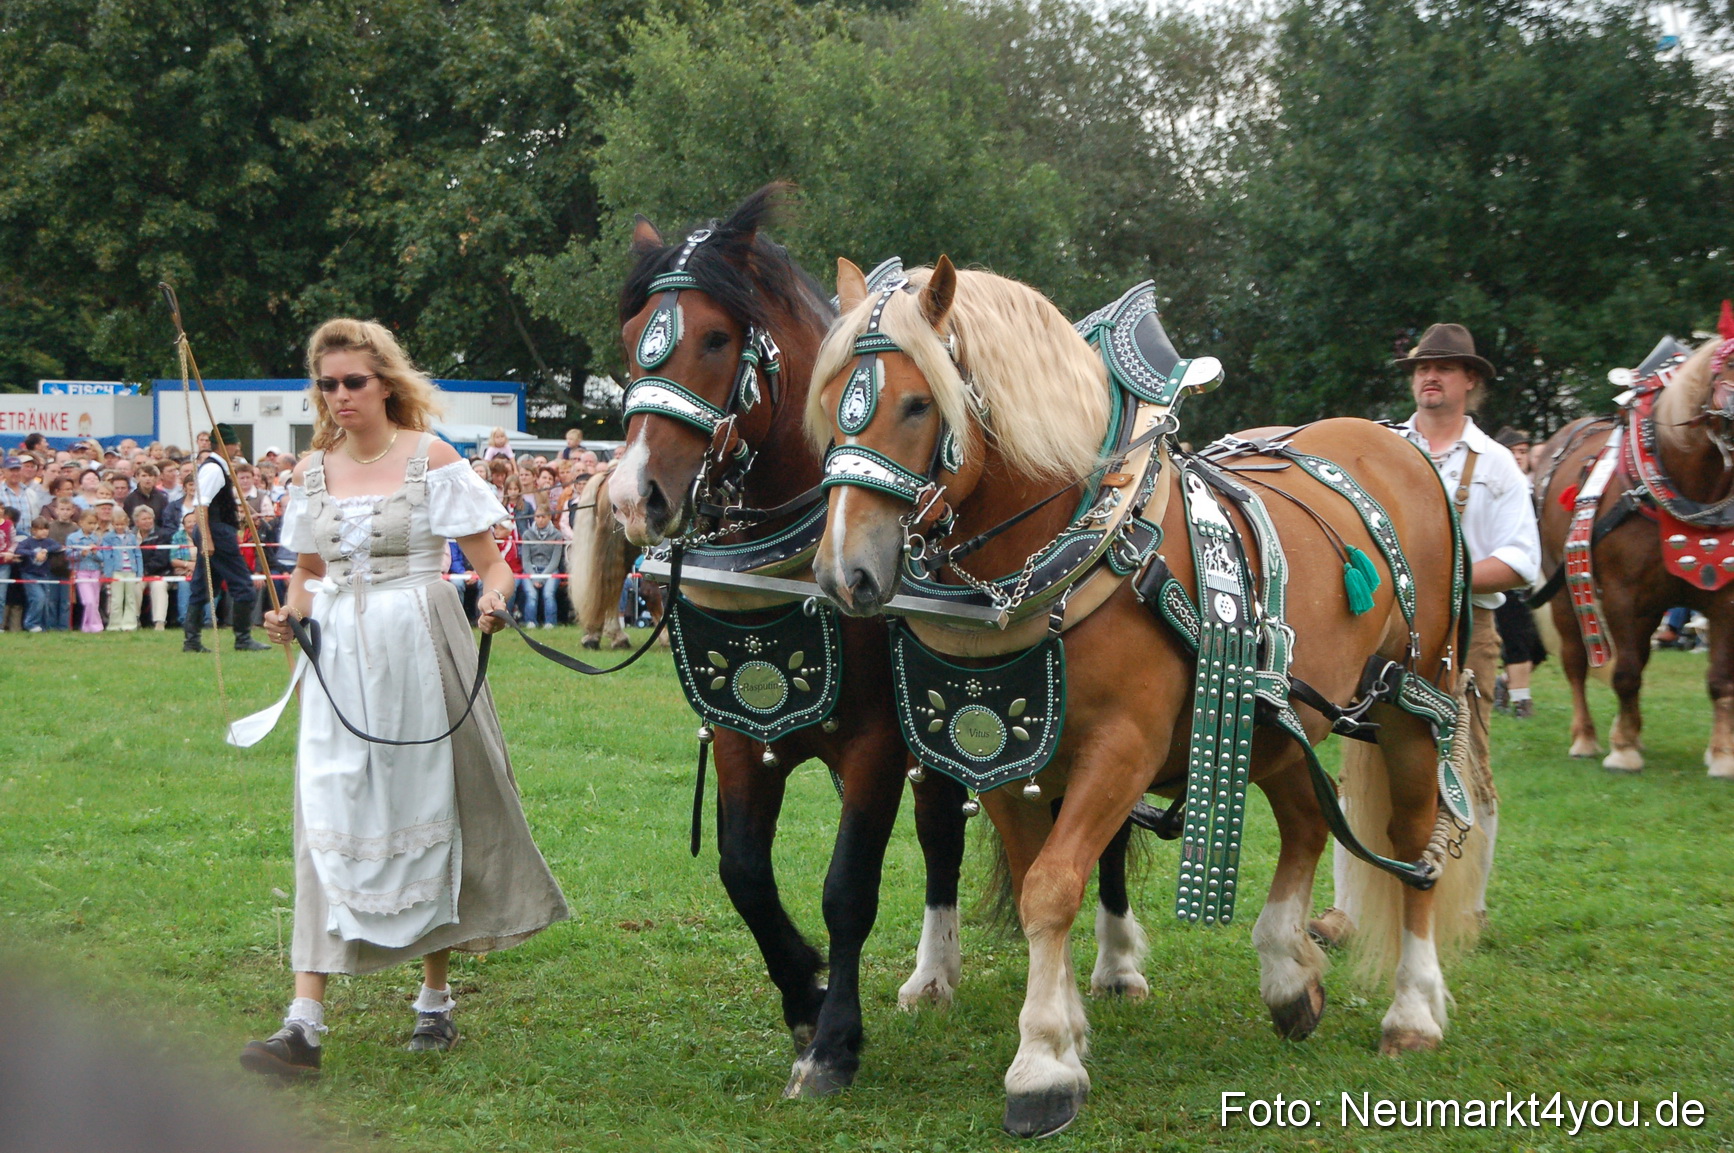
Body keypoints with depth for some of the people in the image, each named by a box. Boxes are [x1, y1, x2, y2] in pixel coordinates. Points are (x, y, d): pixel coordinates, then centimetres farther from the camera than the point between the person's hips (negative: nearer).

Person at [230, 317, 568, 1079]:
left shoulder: (432, 460, -3)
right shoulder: (312, 473, 9)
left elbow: (489, 562, -4)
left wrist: (495, 596, -25)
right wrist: (289, 611, -3)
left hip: (419, 653, -3)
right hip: (339, 663, 3)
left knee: (429, 812, 7)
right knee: (329, 827, -3)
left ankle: (435, 1000, 23)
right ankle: (305, 1021, -8)